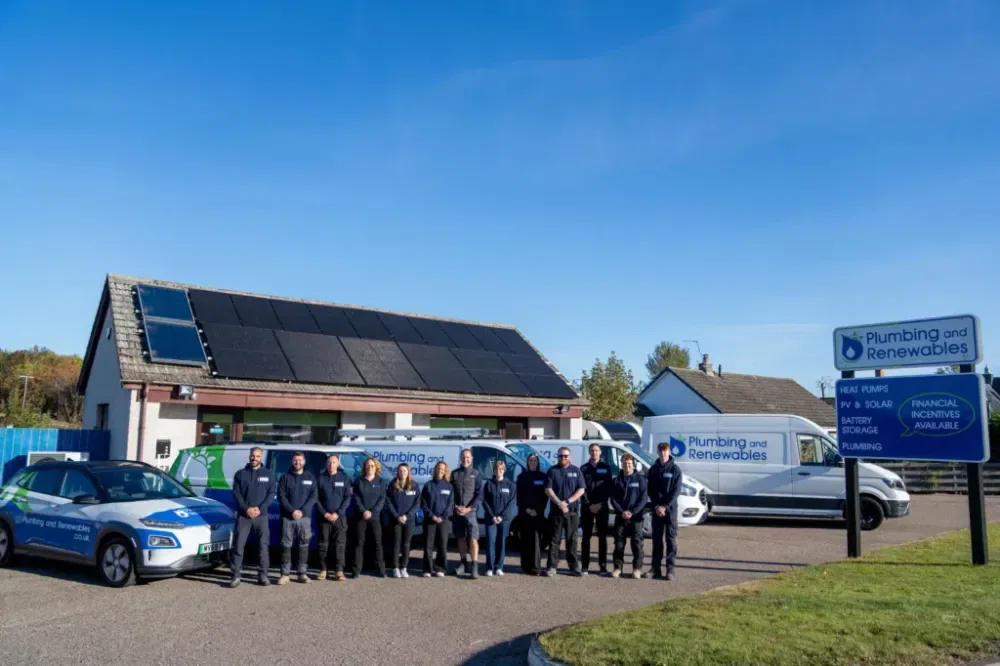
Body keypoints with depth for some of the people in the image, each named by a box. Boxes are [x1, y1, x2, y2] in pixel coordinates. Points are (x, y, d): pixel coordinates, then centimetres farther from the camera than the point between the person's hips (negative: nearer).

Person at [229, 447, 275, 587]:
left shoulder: (268, 475, 10)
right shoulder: (240, 474, 8)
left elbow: (271, 494, 3)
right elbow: (236, 493, 1)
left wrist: (260, 508, -12)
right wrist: (246, 509, -13)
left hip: (261, 515, 1)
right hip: (243, 515, 0)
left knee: (263, 545, 1)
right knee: (238, 545, -4)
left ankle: (263, 574, 8)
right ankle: (236, 575, 0)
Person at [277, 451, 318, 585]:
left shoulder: (310, 477, 9)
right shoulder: (285, 477, 6)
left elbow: (313, 496, 2)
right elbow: (281, 496, -1)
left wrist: (302, 511, -11)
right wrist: (292, 511, -14)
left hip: (305, 517, 1)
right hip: (288, 517, -1)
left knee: (304, 545, 2)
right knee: (286, 545, -1)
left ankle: (302, 573, 9)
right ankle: (285, 574, 4)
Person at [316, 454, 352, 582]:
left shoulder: (344, 478, 5)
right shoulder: (321, 478, 4)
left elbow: (348, 498, 1)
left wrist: (338, 513, -9)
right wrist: (324, 513, -8)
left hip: (339, 517, 0)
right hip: (324, 517, 0)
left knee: (340, 544, -3)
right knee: (323, 544, 2)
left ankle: (339, 571, 0)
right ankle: (323, 570, 10)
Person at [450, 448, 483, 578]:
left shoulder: (476, 474, 3)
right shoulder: (454, 474, 9)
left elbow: (479, 494, -2)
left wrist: (469, 508, -12)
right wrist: (455, 507, -7)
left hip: (471, 511, -3)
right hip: (457, 512, 3)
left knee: (473, 538, -11)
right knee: (460, 538, 11)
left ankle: (474, 566, -12)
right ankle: (463, 563, 24)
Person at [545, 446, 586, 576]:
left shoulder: (576, 471, 6)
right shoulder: (552, 470, 4)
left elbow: (581, 490, 1)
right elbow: (548, 489, -2)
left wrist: (567, 501, -11)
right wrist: (559, 503, -14)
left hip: (572, 511, 1)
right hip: (556, 510, -1)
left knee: (572, 539, 6)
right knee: (554, 539, 1)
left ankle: (574, 566, 13)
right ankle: (552, 567, 5)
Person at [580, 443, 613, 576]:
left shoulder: (606, 467, 6)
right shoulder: (584, 468, 6)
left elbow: (609, 487, 1)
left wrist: (601, 503, -9)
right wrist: (589, 504, -9)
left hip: (602, 507, 0)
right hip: (587, 507, 0)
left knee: (602, 537, 3)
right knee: (586, 536, 1)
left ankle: (603, 565, 9)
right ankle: (585, 566, 5)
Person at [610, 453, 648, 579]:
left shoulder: (640, 479, 0)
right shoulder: (617, 480, 7)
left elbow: (643, 498, -5)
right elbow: (613, 498, 5)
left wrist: (632, 512, -13)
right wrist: (622, 512, -9)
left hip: (636, 516, -2)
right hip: (620, 516, 2)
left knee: (636, 542, -1)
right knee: (619, 542, 5)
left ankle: (637, 568, 7)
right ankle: (618, 567, 13)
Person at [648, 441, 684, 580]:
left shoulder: (675, 469, -1)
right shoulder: (653, 469, 8)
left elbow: (676, 491, -6)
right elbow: (650, 489, 7)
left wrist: (665, 506, -13)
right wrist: (656, 506, -6)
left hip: (670, 508, -3)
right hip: (656, 508, 3)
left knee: (671, 538, -2)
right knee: (656, 538, 5)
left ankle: (670, 569, 0)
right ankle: (656, 568, 11)